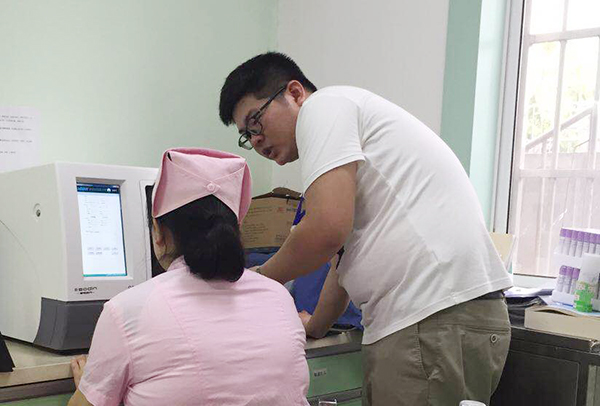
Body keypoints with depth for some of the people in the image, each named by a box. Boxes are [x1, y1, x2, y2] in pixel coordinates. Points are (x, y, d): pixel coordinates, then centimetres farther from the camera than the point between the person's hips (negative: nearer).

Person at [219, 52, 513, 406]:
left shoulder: (323, 104, -3)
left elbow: (327, 230, -15)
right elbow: (350, 250, 34)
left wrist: (258, 281, 2)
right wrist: (314, 326, 41)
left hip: (438, 321, -10)